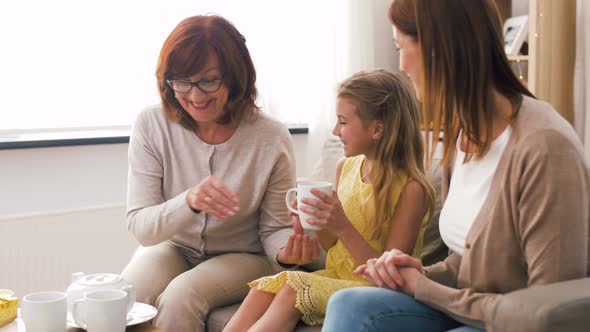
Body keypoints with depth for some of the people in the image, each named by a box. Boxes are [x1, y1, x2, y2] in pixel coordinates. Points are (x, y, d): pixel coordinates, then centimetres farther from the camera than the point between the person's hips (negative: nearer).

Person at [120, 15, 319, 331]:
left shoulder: (271, 138, -17)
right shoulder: (151, 125, -14)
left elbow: (274, 228, -7)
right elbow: (140, 226, -18)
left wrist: (286, 250, -33)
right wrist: (189, 201, -39)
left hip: (242, 257, -1)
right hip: (172, 248, 1)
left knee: (181, 295, -31)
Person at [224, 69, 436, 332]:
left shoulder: (410, 188, -15)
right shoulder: (345, 167, 7)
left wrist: (343, 227, -25)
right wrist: (316, 222, -6)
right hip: (336, 277, 7)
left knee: (292, 287, -28)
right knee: (263, 289, -19)